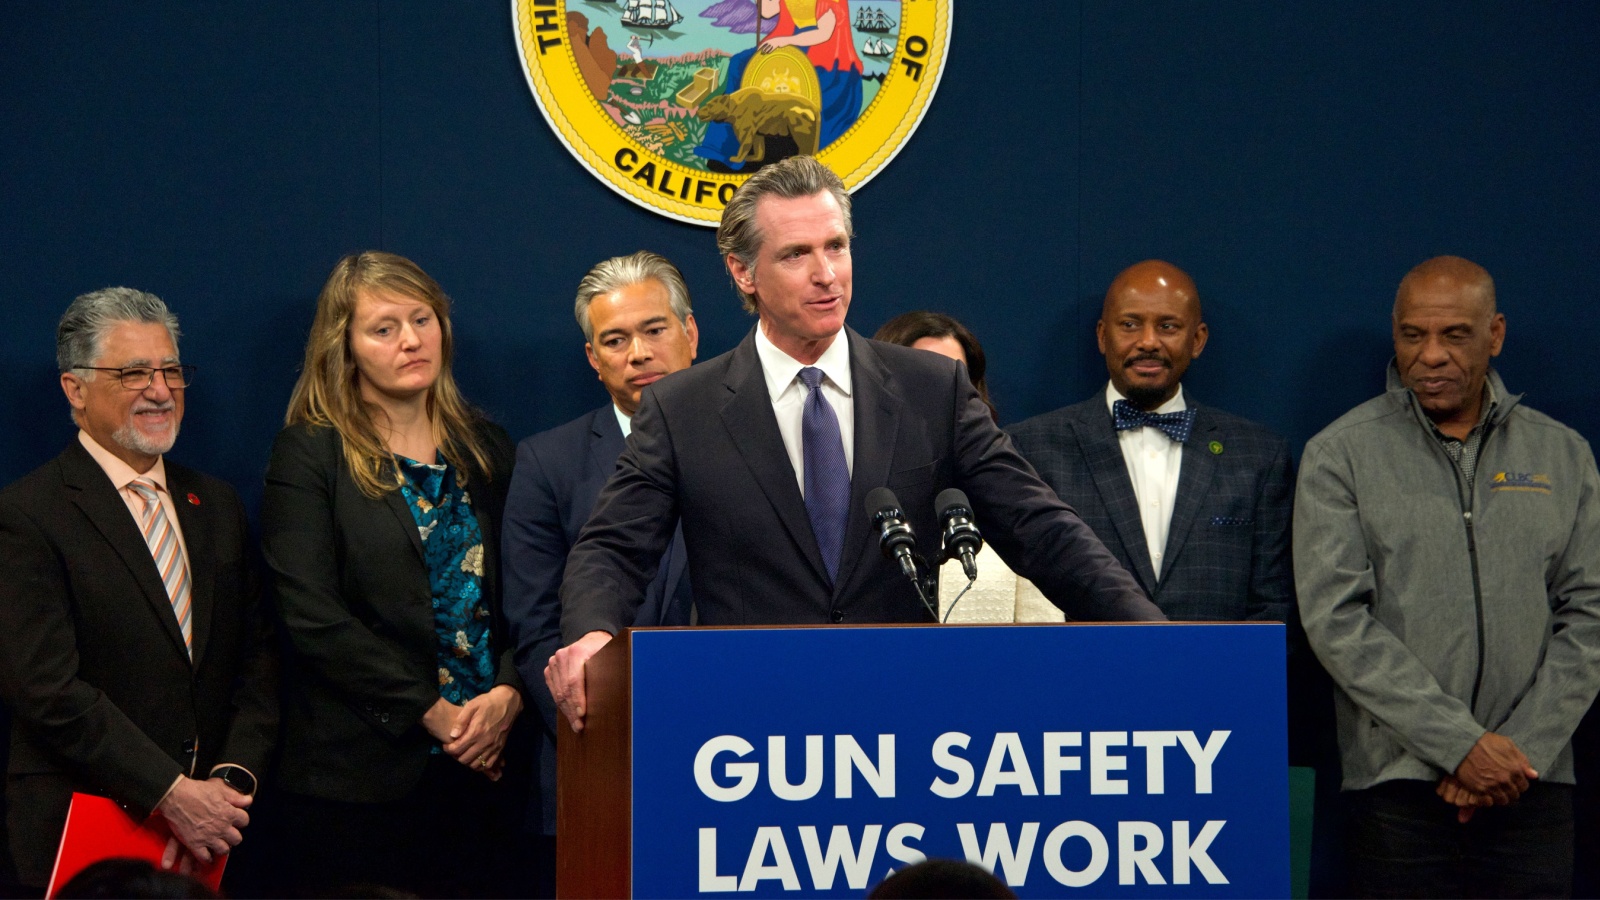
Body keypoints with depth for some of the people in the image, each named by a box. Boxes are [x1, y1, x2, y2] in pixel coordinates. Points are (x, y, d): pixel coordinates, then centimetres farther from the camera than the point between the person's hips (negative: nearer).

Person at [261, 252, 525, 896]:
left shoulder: (486, 449, 13)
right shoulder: (310, 453, -2)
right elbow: (312, 616, -10)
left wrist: (507, 693, -8)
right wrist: (433, 711, -13)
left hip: (473, 767, 4)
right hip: (356, 777, -4)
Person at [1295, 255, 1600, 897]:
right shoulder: (1340, 455, 2)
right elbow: (1336, 620, -6)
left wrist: (1521, 748, -7)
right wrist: (1461, 744, -13)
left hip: (1533, 791, 2)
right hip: (1400, 787, -2)